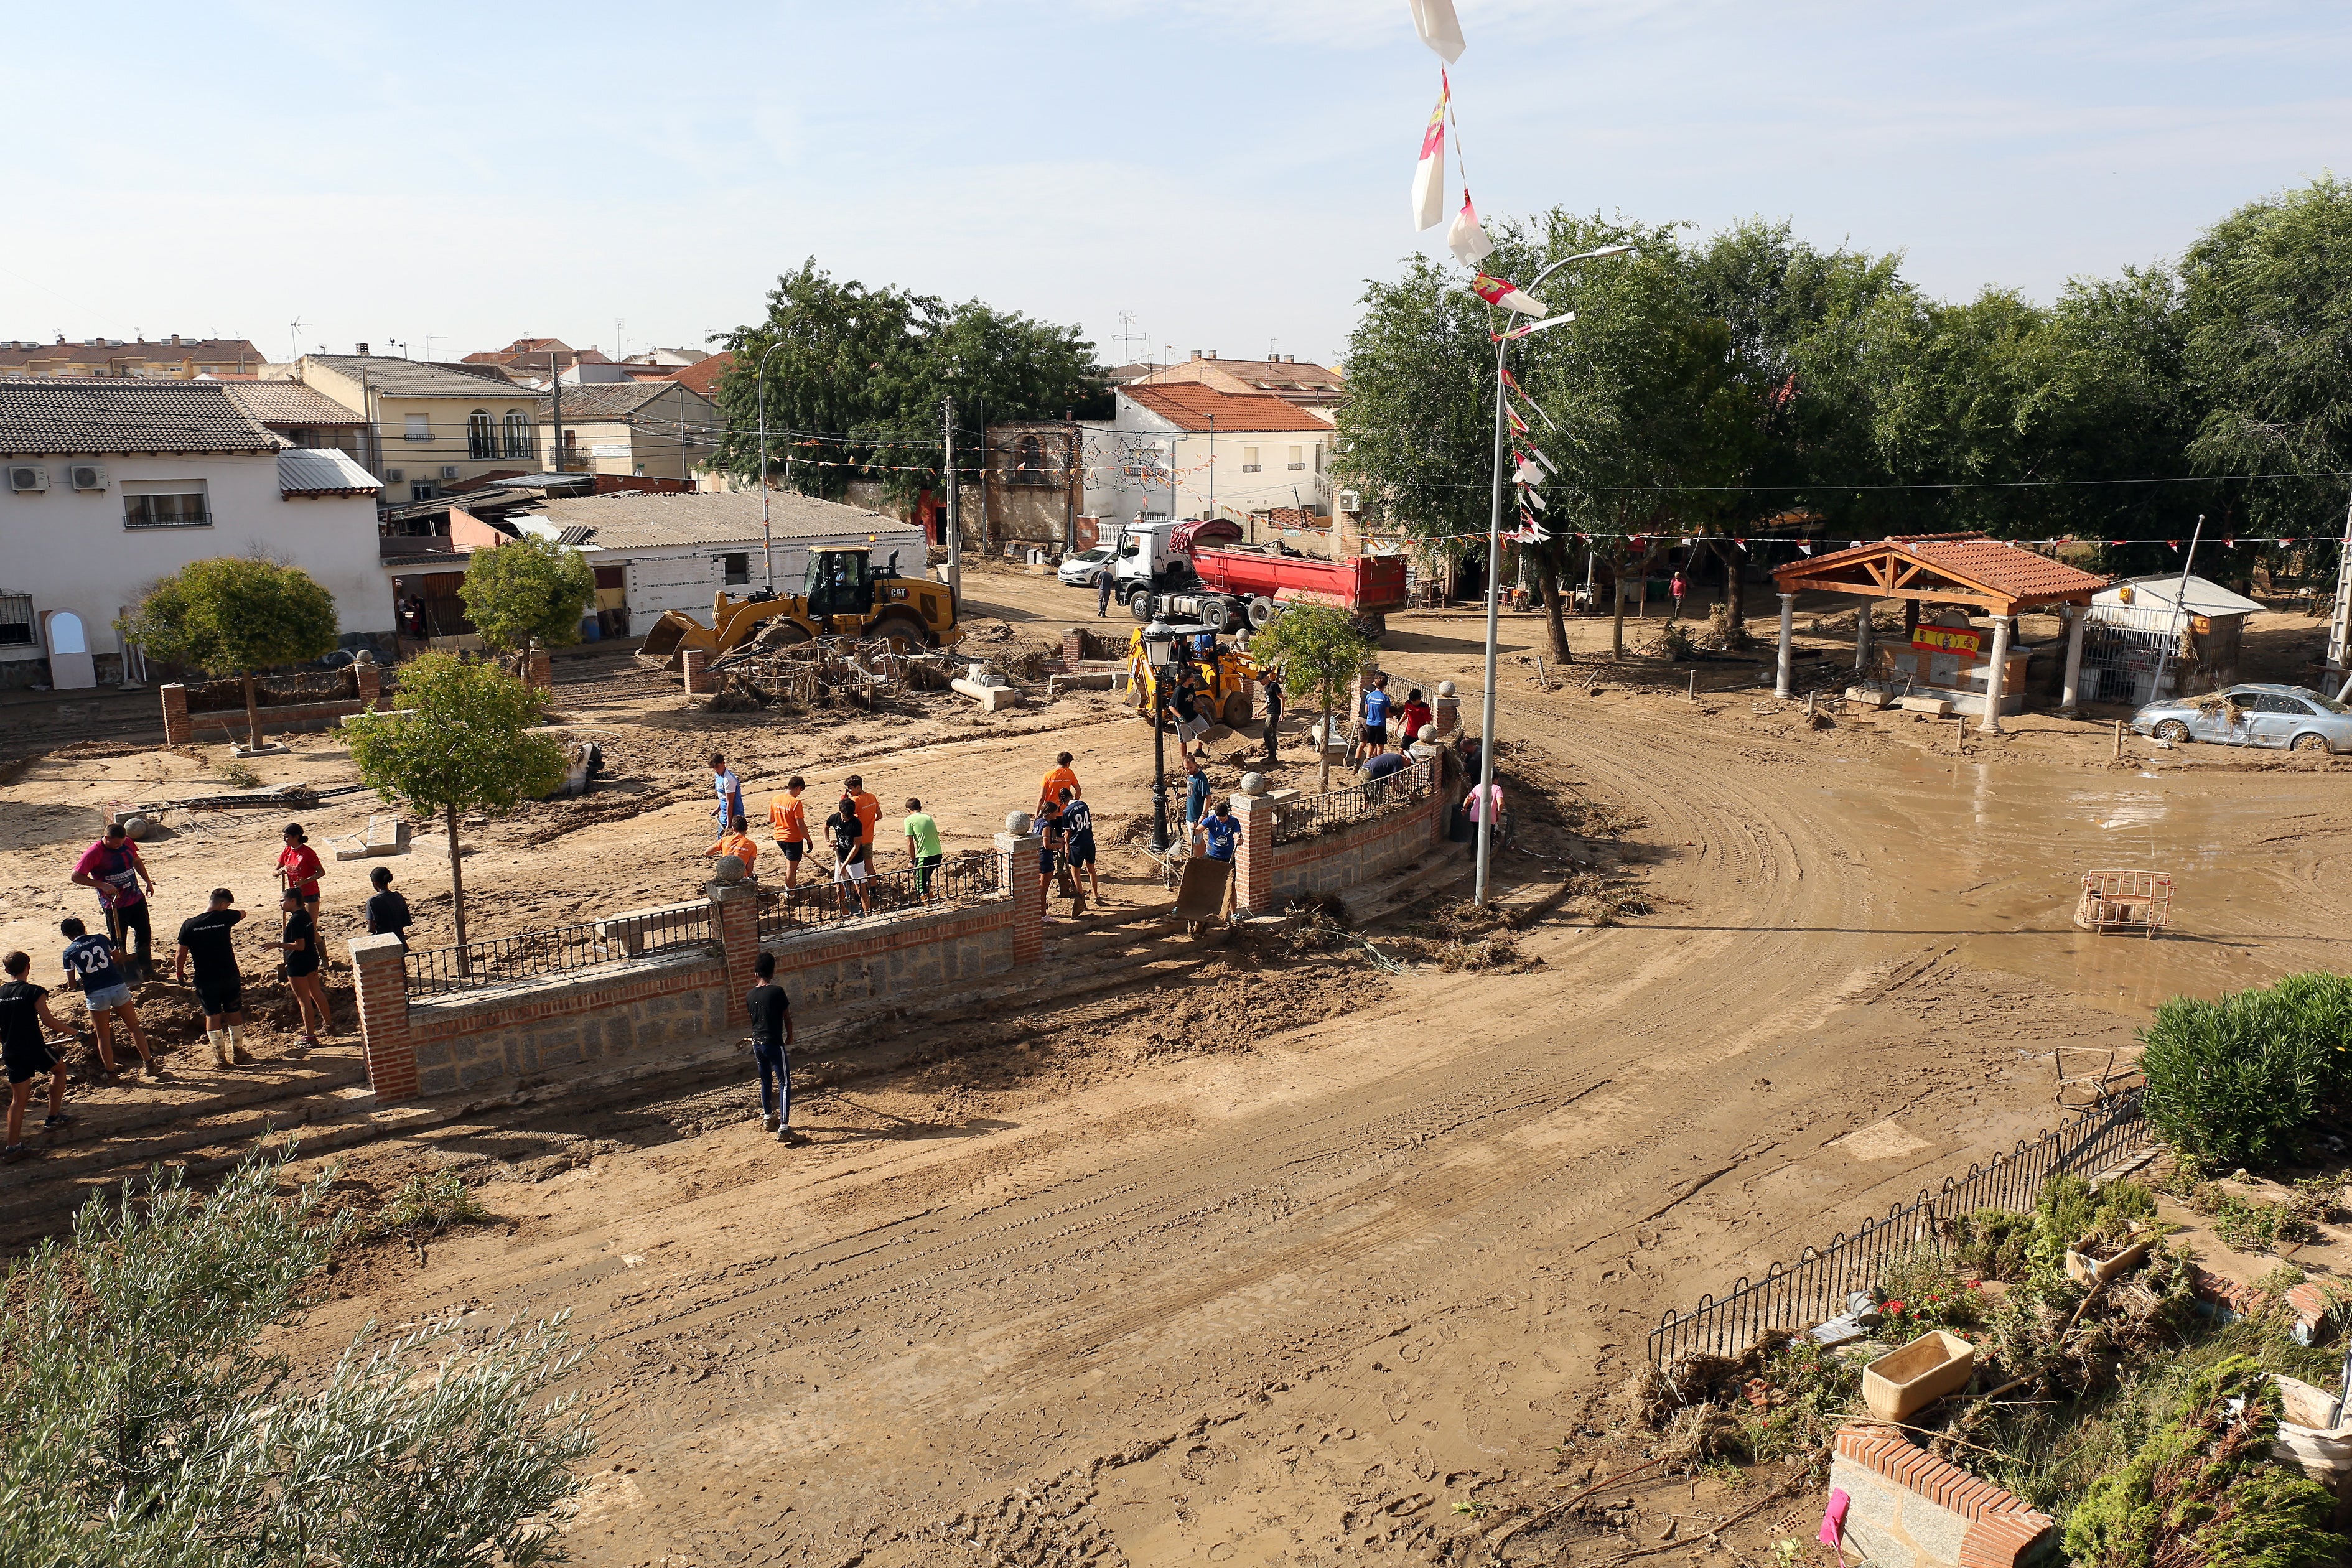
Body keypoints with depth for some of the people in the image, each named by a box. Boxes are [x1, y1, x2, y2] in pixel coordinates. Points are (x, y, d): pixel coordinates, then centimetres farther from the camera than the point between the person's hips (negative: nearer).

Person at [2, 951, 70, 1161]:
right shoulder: (34, 992, -12)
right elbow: (48, 1021, -16)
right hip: (34, 1048, -4)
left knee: (18, 1098, 10)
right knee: (59, 1068, 25)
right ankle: (54, 1118, 26)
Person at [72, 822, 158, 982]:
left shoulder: (127, 843, -2)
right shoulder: (94, 853, -19)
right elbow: (76, 877, -19)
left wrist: (148, 882, 16)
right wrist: (102, 885, -28)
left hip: (137, 899, 6)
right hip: (115, 906, -6)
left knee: (145, 935, 15)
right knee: (119, 943, 2)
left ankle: (148, 972, 30)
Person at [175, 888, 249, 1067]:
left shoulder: (189, 925, -8)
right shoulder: (225, 917, -9)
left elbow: (181, 954, -5)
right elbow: (242, 913, 16)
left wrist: (179, 972, 12)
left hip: (205, 980, 0)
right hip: (230, 976, 0)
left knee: (212, 1016, 8)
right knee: (234, 1013, 14)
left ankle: (220, 1056, 11)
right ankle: (237, 1052, 23)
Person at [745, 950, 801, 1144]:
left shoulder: (751, 995, 4)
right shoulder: (777, 991, -13)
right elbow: (787, 1019, -6)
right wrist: (789, 1039, 9)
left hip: (757, 1043, 7)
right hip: (774, 1043, -7)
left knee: (765, 1081, 23)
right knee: (784, 1084, -7)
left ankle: (768, 1118, 39)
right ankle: (784, 1128, -18)